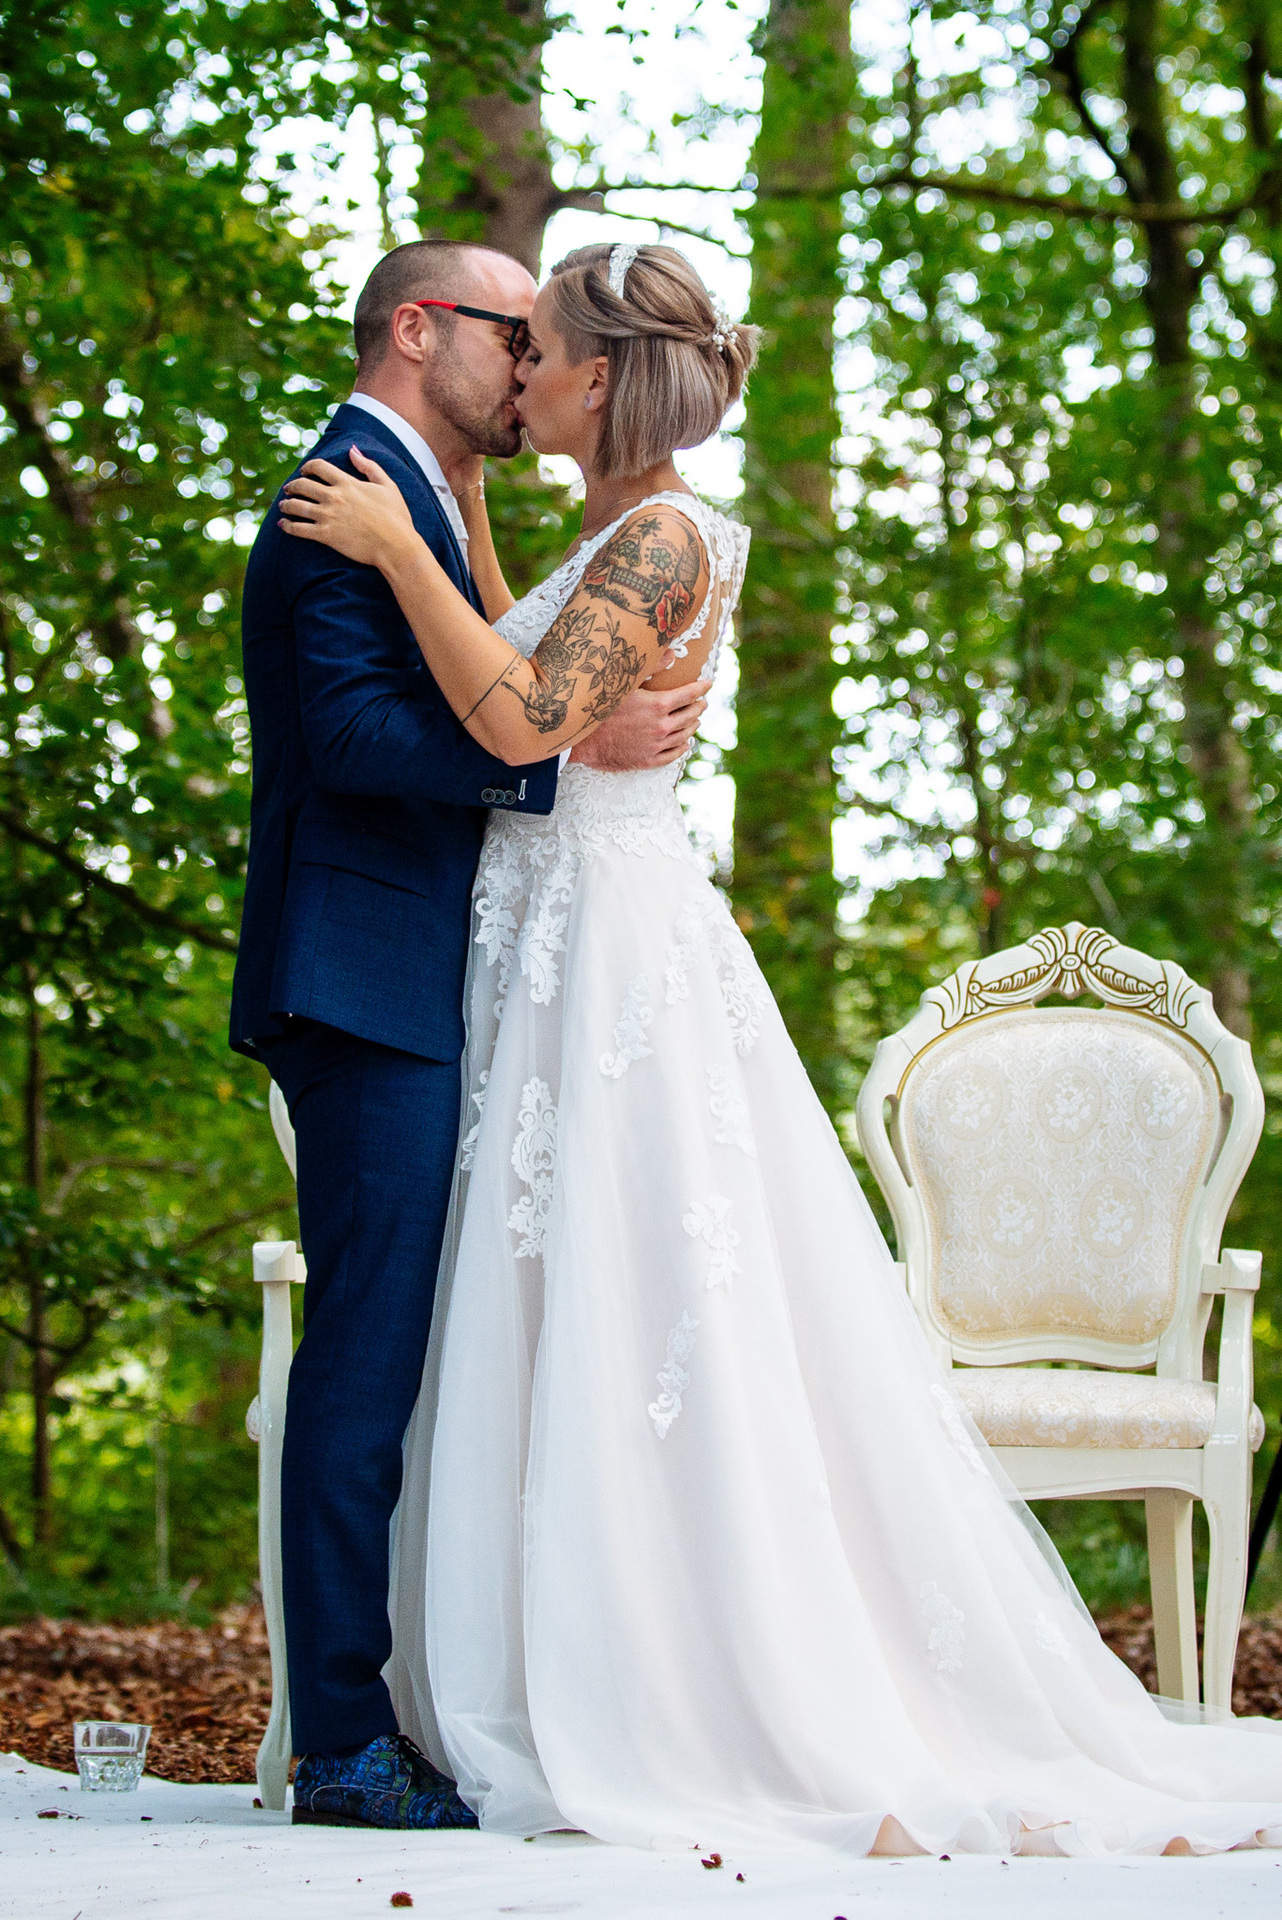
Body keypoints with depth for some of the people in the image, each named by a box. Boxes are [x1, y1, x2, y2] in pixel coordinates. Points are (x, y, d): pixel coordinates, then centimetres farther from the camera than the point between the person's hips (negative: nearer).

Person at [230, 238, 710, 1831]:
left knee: (393, 1349, 10)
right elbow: (357, 728, -21)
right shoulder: (352, 492, -9)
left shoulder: (421, 504, 24)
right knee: (372, 1344, -10)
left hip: (405, 995, 11)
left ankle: (369, 1708, 14)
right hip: (367, 982, -11)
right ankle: (342, 1739, -7)